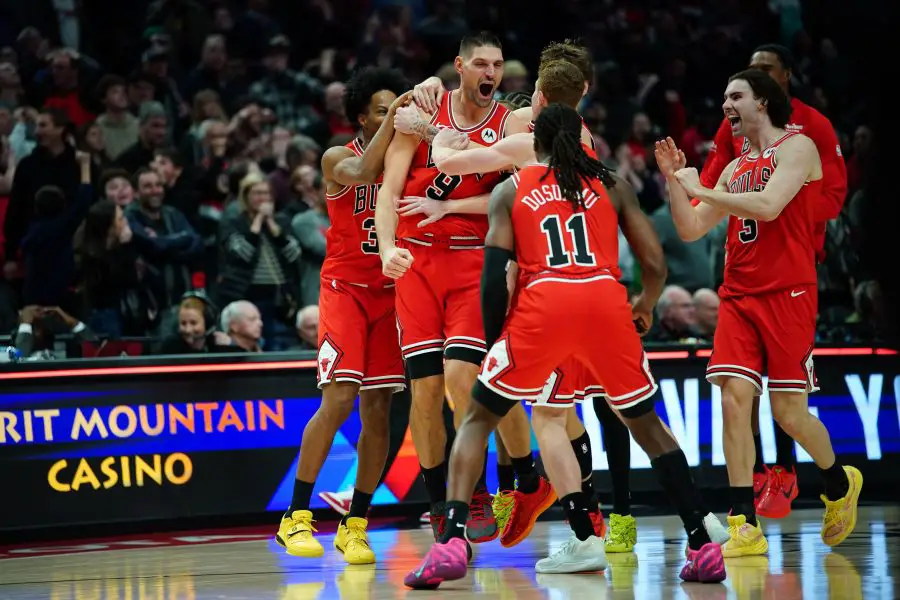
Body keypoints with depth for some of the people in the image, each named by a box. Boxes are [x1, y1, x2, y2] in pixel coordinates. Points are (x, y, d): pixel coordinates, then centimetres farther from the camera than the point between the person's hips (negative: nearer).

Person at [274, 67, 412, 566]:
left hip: (390, 291, 4)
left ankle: (354, 526, 8)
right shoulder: (339, 159, -5)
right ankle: (296, 518, -7)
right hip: (345, 287, -4)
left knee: (378, 410, 0)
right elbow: (361, 174, -27)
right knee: (338, 400, -15)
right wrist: (391, 122, -27)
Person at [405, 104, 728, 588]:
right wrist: (646, 306, 36)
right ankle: (704, 546, 12)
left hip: (543, 303, -1)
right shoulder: (611, 185, 20)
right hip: (606, 300, 1)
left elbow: (493, 278, 6)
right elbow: (655, 264, 15)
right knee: (647, 425, 20)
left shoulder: (510, 190, 18)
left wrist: (494, 343, 16)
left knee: (477, 420, 13)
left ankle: (451, 544, -6)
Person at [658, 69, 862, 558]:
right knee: (733, 401, -9)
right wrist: (673, 179, 5)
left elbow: (768, 205, -19)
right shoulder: (735, 169, 19)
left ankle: (840, 484, 26)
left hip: (787, 296, -6)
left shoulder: (797, 147, -3)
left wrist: (701, 190, -12)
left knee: (788, 411, -4)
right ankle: (745, 527, -8)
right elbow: (690, 230, 18)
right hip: (738, 297, 6)